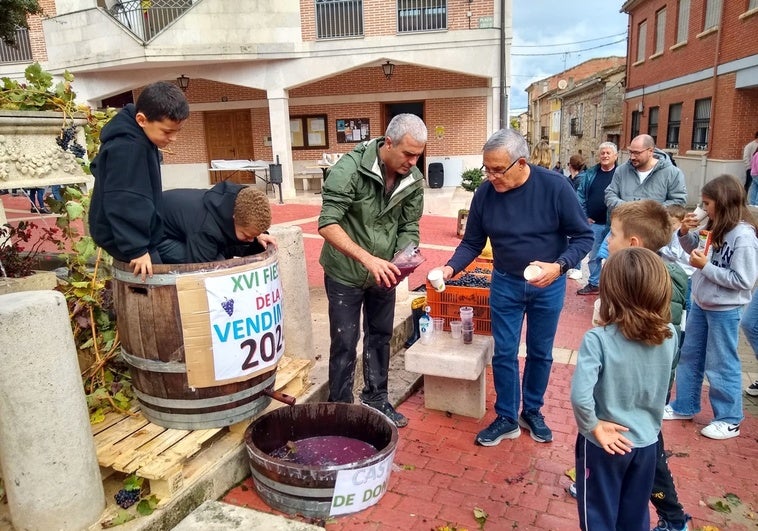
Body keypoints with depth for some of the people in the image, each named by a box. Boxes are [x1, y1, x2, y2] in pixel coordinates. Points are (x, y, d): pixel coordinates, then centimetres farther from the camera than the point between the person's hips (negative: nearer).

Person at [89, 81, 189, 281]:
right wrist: (136, 249, -27)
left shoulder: (140, 141, 6)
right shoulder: (127, 148, -26)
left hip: (131, 234, 10)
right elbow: (123, 204, -29)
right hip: (123, 239, -10)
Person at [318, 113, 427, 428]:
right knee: (345, 343, 2)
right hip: (345, 272, -5)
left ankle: (376, 401, 35)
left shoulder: (414, 180, -8)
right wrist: (366, 258, -41)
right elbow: (327, 224, -30)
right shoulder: (349, 168, -24)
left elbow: (409, 227, -1)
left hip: (383, 272, 5)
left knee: (380, 337, 16)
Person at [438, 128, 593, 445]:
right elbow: (472, 243, -4)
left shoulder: (555, 187, -20)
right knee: (504, 354, 7)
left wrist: (558, 266, -29)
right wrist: (450, 268, -22)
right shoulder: (485, 193, -13)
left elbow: (583, 236, -14)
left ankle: (532, 412, 36)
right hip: (505, 284, 1)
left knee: (540, 353, 14)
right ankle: (506, 418, 25)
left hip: (548, 286, -1)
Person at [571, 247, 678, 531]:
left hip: (604, 444, -4)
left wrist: (593, 426, -18)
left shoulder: (599, 338, -26)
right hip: (646, 442, 4)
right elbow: (659, 383, 6)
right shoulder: (670, 336, -11)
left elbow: (580, 395, -33)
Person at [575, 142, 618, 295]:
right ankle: (594, 284, 26)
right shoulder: (590, 174, 5)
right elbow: (580, 195, 9)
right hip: (593, 223, 4)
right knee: (594, 255, 14)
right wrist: (584, 216, 2)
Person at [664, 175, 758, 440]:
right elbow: (693, 248, 15)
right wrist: (685, 232, -4)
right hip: (700, 303, 8)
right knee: (689, 356, 18)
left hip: (724, 310, -8)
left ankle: (729, 420, 23)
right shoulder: (715, 227, 0)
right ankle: (684, 406, 34)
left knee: (721, 366, 5)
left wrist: (705, 266, -22)